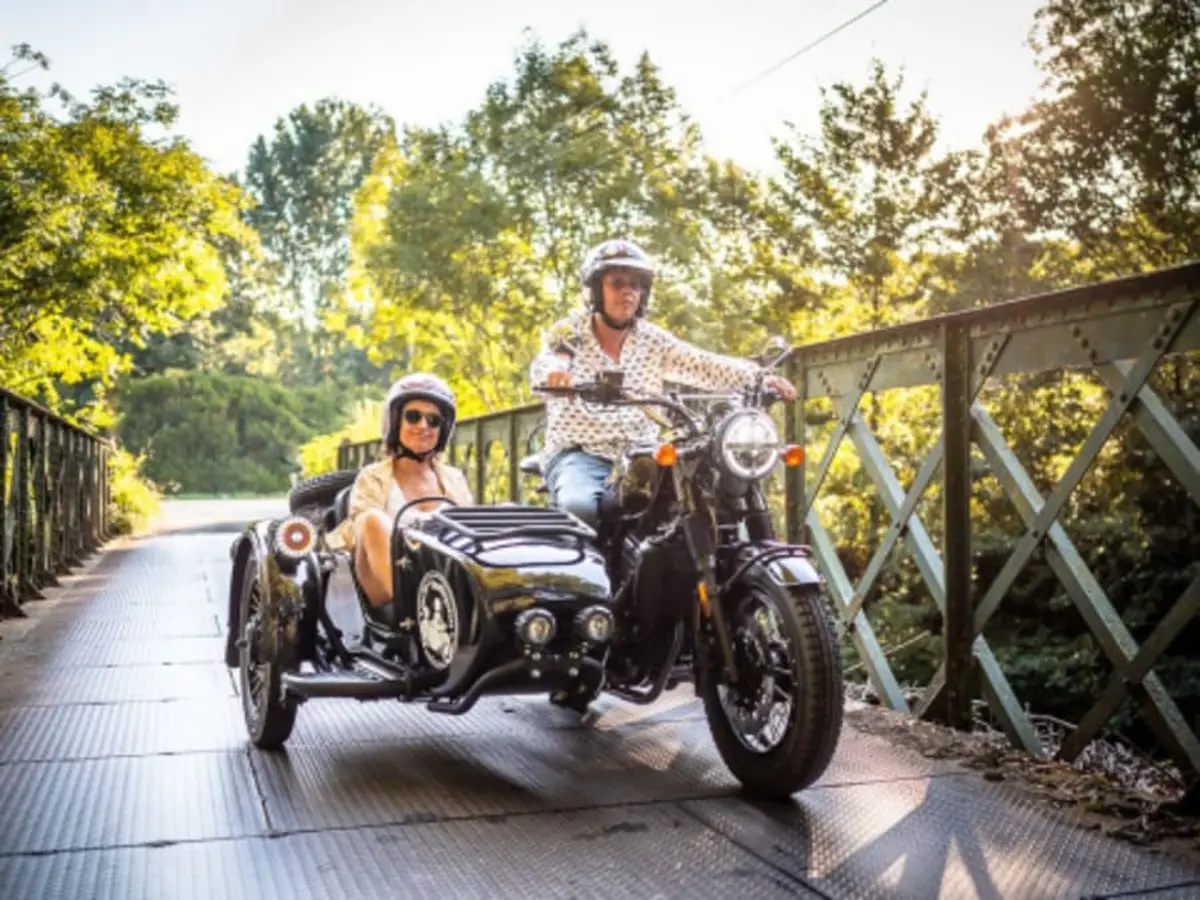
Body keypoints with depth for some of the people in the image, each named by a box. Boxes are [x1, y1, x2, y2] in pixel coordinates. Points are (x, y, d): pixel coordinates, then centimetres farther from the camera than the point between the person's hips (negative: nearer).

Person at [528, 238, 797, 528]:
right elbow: (542, 364, -18)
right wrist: (554, 372, -44)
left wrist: (759, 376, -19)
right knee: (580, 506, -34)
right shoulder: (570, 331, 2)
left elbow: (704, 366, -1)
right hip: (579, 455, -3)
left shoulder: (654, 341, 10)